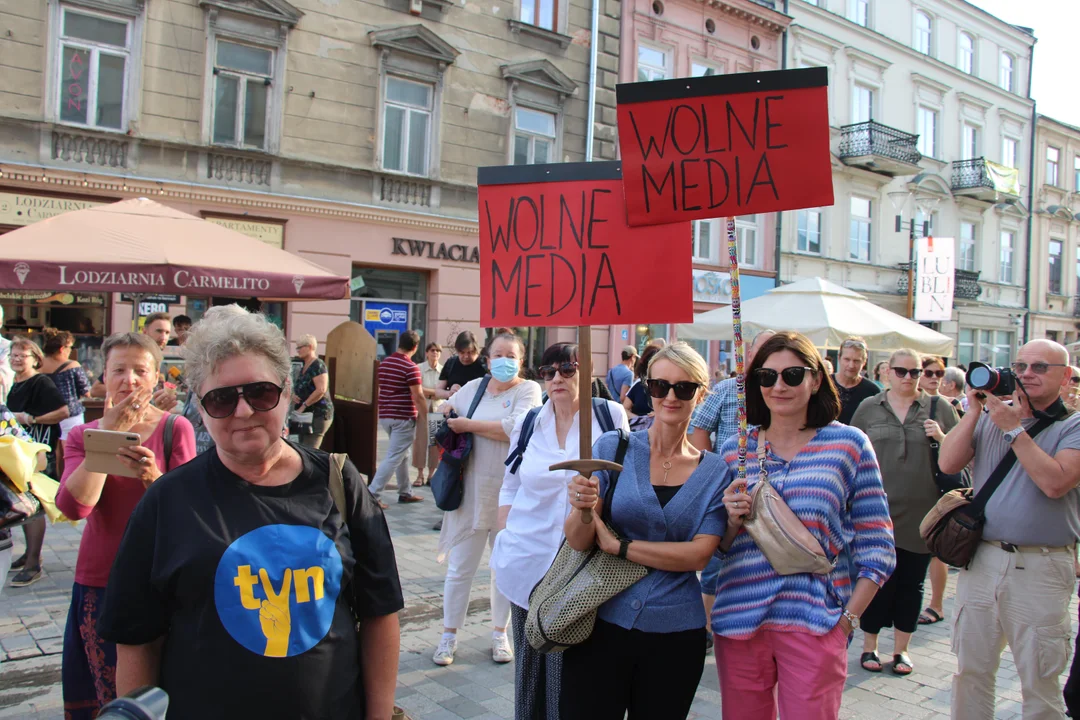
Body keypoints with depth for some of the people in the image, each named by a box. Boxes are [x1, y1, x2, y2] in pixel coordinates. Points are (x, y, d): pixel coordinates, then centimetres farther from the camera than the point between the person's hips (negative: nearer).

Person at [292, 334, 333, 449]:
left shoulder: (318, 366, -13)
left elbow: (321, 390, -23)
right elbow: (300, 387, 26)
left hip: (319, 414, -9)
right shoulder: (303, 366, 16)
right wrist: (294, 394, 3)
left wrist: (303, 406, -19)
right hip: (306, 414, 9)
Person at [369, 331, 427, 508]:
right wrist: (425, 418, -7)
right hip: (404, 417, -8)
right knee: (394, 457, -5)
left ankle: (405, 492, 27)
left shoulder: (384, 363, 9)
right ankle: (373, 494, -9)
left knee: (402, 454, 20)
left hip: (385, 415, 8)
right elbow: (418, 397, -17)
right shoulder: (410, 367, -15)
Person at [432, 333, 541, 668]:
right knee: (459, 568, 8)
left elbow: (516, 428, -21)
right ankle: (449, 635, 23)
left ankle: (500, 633, 29)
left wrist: (469, 425, -15)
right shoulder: (474, 387, 7)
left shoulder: (527, 389, -5)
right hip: (471, 492, 2)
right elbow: (446, 410, 20)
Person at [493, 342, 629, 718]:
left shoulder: (611, 415, -3)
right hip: (528, 560, 3)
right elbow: (510, 488, 12)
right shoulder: (527, 423, 5)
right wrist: (502, 544, 7)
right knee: (530, 658, 13)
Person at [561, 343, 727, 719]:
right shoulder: (613, 447, -3)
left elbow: (698, 555, -8)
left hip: (675, 635, 1)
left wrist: (617, 545, -12)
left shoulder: (714, 472, 1)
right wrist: (583, 509, -28)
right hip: (602, 622, -1)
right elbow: (577, 541, -7)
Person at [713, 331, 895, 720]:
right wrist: (732, 520, -7)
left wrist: (847, 618, -5)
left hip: (814, 624, -2)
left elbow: (876, 545, 2)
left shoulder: (849, 443, 0)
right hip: (740, 621, 3)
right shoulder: (734, 449, 6)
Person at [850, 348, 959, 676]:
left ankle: (901, 648, 24)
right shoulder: (869, 408, 5)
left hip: (921, 512, 1)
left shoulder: (939, 408, 5)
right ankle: (869, 646, 18)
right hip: (878, 511, -1)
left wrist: (941, 438, -11)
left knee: (912, 582, 9)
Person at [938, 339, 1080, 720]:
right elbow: (948, 463, -3)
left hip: (1040, 569, -3)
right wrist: (974, 410, -6)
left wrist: (1013, 428, -15)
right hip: (981, 558, 3)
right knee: (970, 671, 13)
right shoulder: (992, 413, 9)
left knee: (1039, 683, 8)